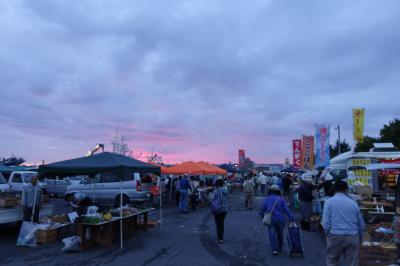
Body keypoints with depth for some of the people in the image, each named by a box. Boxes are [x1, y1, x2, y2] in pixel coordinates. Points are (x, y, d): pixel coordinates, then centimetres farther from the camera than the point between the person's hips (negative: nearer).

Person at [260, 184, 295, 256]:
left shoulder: (266, 199, 1)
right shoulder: (281, 199, -1)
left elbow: (263, 209, 0)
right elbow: (286, 210, -7)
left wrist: (262, 215, 17)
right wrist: (292, 218, -6)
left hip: (270, 220, -1)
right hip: (280, 220, 1)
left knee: (272, 235, 2)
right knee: (280, 234, 18)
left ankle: (274, 250, -10)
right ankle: (279, 248, 29)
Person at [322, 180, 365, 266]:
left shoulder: (329, 201, -1)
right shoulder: (353, 203, 9)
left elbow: (326, 223, -8)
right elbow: (361, 224, 15)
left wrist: (328, 235, 7)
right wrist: (360, 239, 28)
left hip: (335, 236, -3)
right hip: (352, 237, 3)